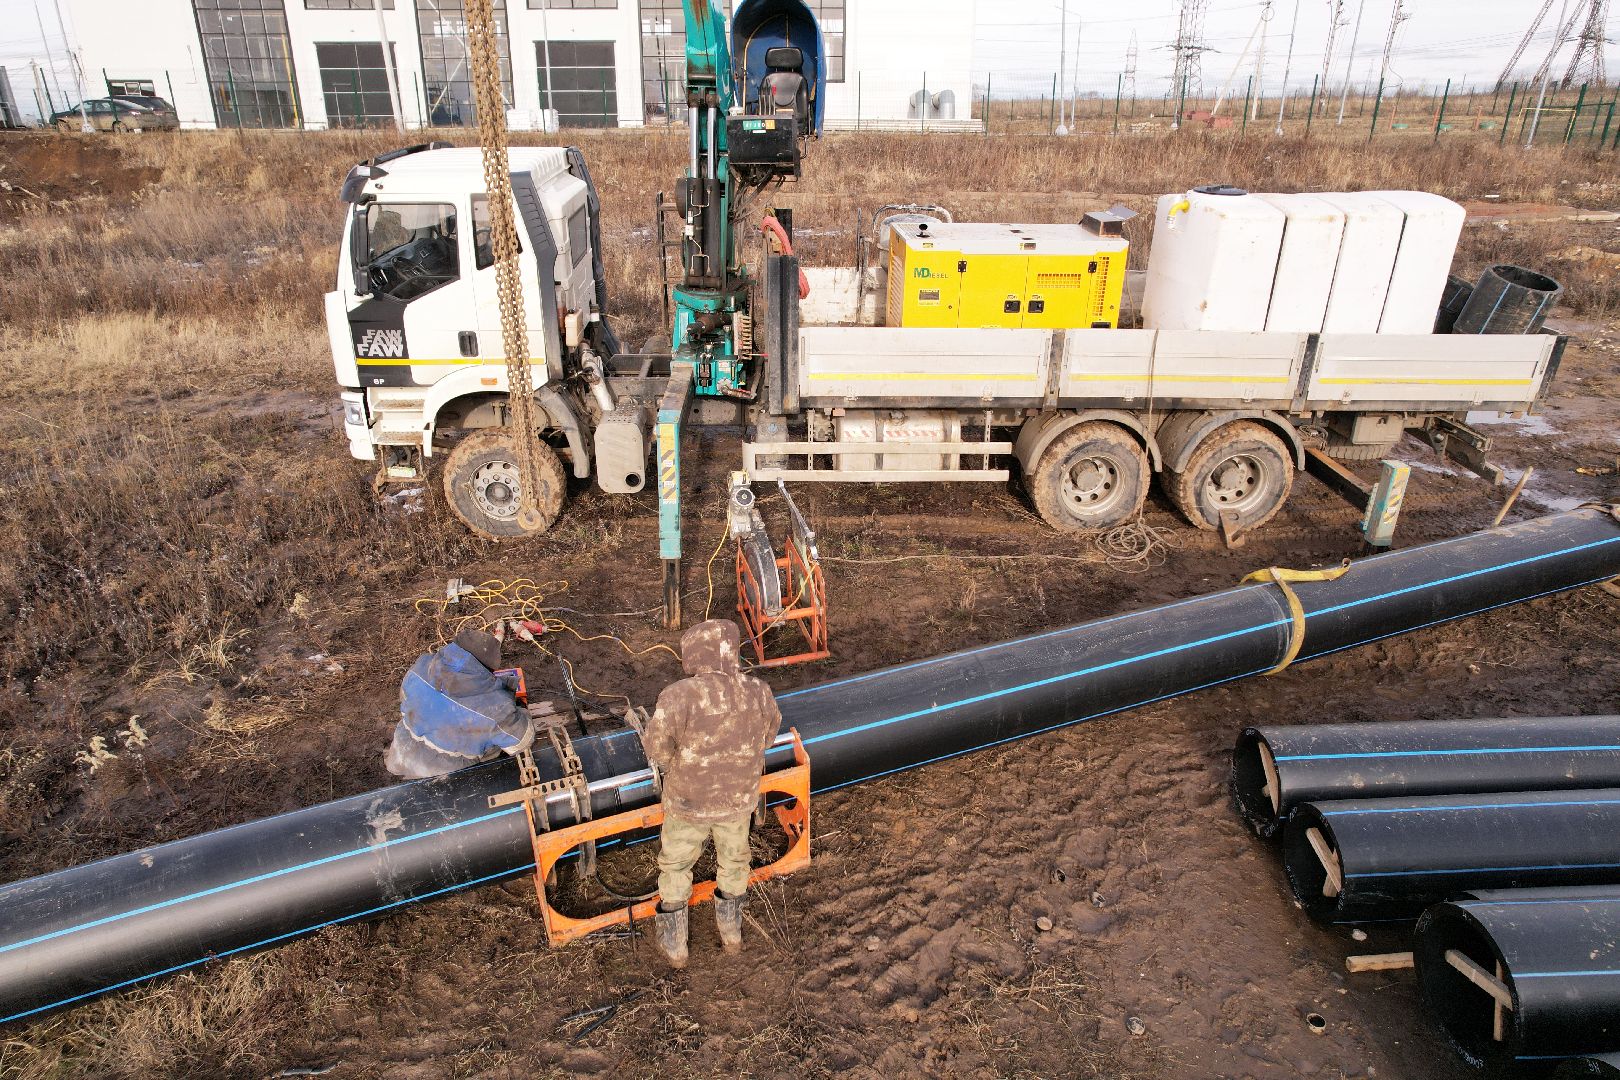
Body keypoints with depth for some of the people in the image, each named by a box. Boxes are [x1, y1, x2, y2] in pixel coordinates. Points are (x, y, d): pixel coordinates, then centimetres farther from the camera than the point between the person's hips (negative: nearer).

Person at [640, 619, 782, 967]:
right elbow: (769, 732, 1)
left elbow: (655, 743, -22)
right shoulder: (758, 692, -17)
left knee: (676, 864, 24)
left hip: (689, 801, -3)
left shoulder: (681, 695, -32)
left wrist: (672, 765, 0)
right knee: (734, 859, 29)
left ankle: (674, 943, 41)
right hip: (739, 799, 3)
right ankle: (731, 929, 50)